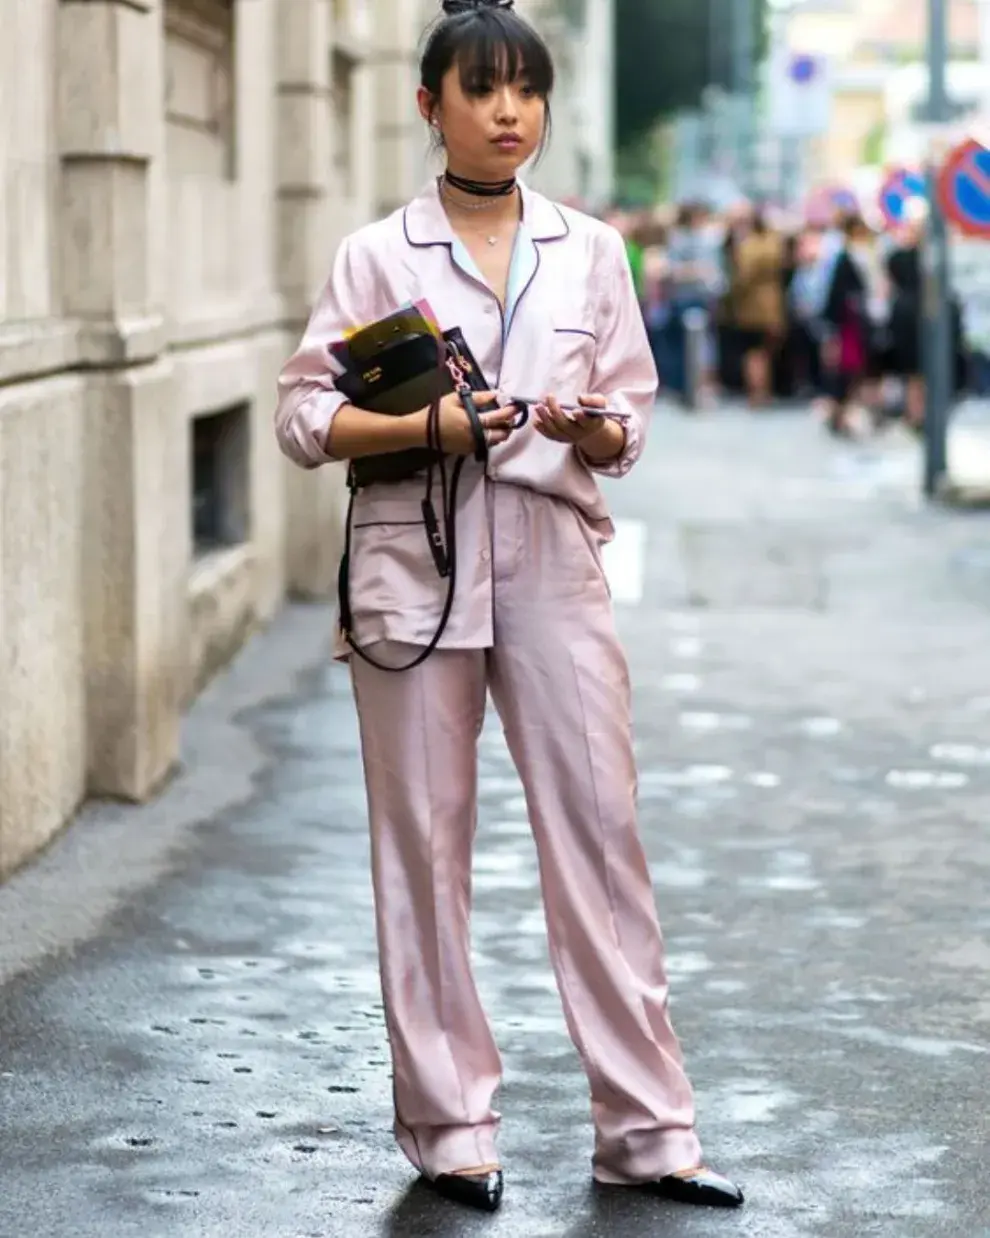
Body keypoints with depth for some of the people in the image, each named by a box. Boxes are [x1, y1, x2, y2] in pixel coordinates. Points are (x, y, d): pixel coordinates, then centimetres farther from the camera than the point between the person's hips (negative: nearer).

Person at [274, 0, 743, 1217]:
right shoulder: (376, 256, 3)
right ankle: (448, 1123, 13)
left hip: (553, 560, 2)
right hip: (414, 566, -1)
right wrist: (427, 425, -14)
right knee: (423, 844, 2)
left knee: (601, 833, -2)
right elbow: (302, 414, 1)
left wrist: (591, 429, -12)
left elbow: (629, 427, 11)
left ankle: (644, 1127, 5)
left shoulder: (590, 251, 10)